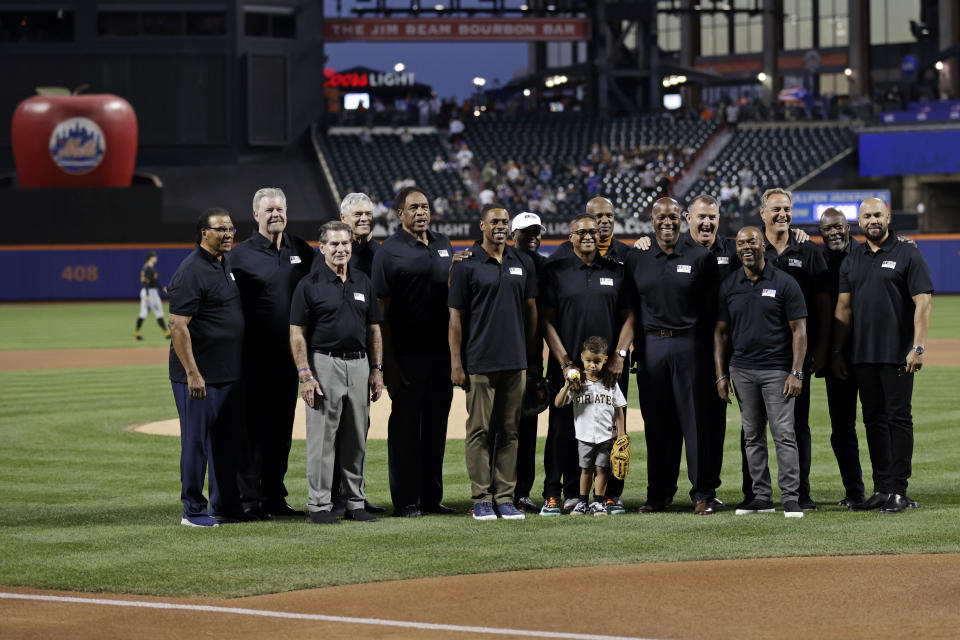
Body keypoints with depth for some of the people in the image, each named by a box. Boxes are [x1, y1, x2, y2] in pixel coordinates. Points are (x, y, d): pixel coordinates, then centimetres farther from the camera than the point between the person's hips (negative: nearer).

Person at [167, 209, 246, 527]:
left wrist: (242, 364, 20)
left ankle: (225, 505, 22)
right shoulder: (191, 271, -15)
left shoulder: (230, 263, 13)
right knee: (197, 441, -2)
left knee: (229, 441, 13)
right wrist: (192, 373, -23)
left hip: (231, 374, 8)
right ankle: (193, 510, 5)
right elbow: (178, 325, -19)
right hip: (199, 376, -8)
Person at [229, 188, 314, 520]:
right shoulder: (241, 254, -4)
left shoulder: (301, 250, 10)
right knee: (254, 426, -3)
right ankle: (250, 499, 0)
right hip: (256, 354, -5)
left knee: (282, 426, 10)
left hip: (289, 354, 5)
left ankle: (275, 497, 17)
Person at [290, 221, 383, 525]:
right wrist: (305, 375, -13)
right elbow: (297, 334, -6)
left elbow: (373, 329, 14)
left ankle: (355, 502, 16)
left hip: (359, 364, 5)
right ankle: (319, 505, 2)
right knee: (322, 439, -3)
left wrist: (377, 369, 7)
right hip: (324, 364, -5)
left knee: (356, 440, 9)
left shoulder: (363, 282, 11)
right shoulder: (309, 285, -3)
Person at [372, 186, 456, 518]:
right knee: (405, 426, 0)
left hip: (442, 351, 6)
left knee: (436, 425, 10)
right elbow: (382, 310, -8)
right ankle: (406, 500, 5)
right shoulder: (390, 251, -6)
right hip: (407, 354, -6)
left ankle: (432, 496, 17)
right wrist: (389, 362, -14)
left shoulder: (443, 244, 13)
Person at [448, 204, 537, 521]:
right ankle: (482, 498, 3)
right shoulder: (466, 265, -2)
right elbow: (456, 316, -3)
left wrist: (531, 353, 12)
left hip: (515, 362, 4)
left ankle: (505, 497, 10)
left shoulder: (523, 263, 11)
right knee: (480, 431, -1)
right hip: (479, 361, -4)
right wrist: (456, 362, -8)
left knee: (509, 431, 6)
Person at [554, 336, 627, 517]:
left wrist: (621, 436, 1)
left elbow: (619, 410, 5)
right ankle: (582, 502, 18)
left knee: (601, 469, 2)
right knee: (586, 469, 8)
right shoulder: (577, 383, -2)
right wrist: (567, 386, -24)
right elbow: (558, 403, -9)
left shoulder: (610, 384, 1)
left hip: (606, 436, 0)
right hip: (585, 436, 0)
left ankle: (599, 502, 10)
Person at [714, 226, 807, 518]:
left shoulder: (784, 283, -2)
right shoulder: (729, 286, 8)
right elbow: (721, 331, 12)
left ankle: (791, 498, -6)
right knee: (753, 436, 8)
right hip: (741, 370, 4)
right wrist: (721, 375, 5)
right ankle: (761, 495, 14)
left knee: (783, 434, -7)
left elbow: (799, 330, -4)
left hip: (777, 369, -4)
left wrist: (796, 373, -12)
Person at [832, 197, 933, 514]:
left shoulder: (907, 254, -2)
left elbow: (923, 301, -8)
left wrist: (918, 347, -16)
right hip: (863, 355, 5)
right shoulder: (852, 260, 13)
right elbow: (843, 307, 14)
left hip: (898, 355, -5)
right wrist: (837, 351, 9)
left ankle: (898, 491, -1)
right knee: (874, 420, 8)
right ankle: (881, 488, 12)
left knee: (899, 418, -3)